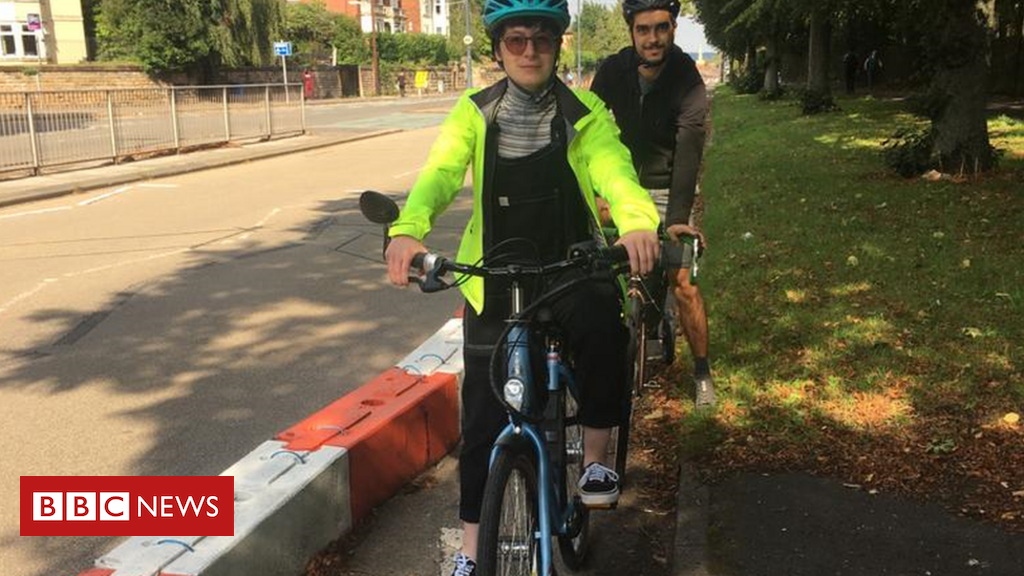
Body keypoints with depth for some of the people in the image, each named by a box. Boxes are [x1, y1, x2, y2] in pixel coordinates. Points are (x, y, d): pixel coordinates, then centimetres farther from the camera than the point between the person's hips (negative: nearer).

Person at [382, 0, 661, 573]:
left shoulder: (585, 114, -4)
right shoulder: (475, 112, -2)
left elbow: (614, 168, -23)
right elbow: (440, 173, -19)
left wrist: (638, 221, -47)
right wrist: (407, 229, -42)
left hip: (571, 267, -1)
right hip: (496, 276, 1)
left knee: (603, 329, -33)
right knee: (484, 417, 3)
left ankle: (596, 460, -5)